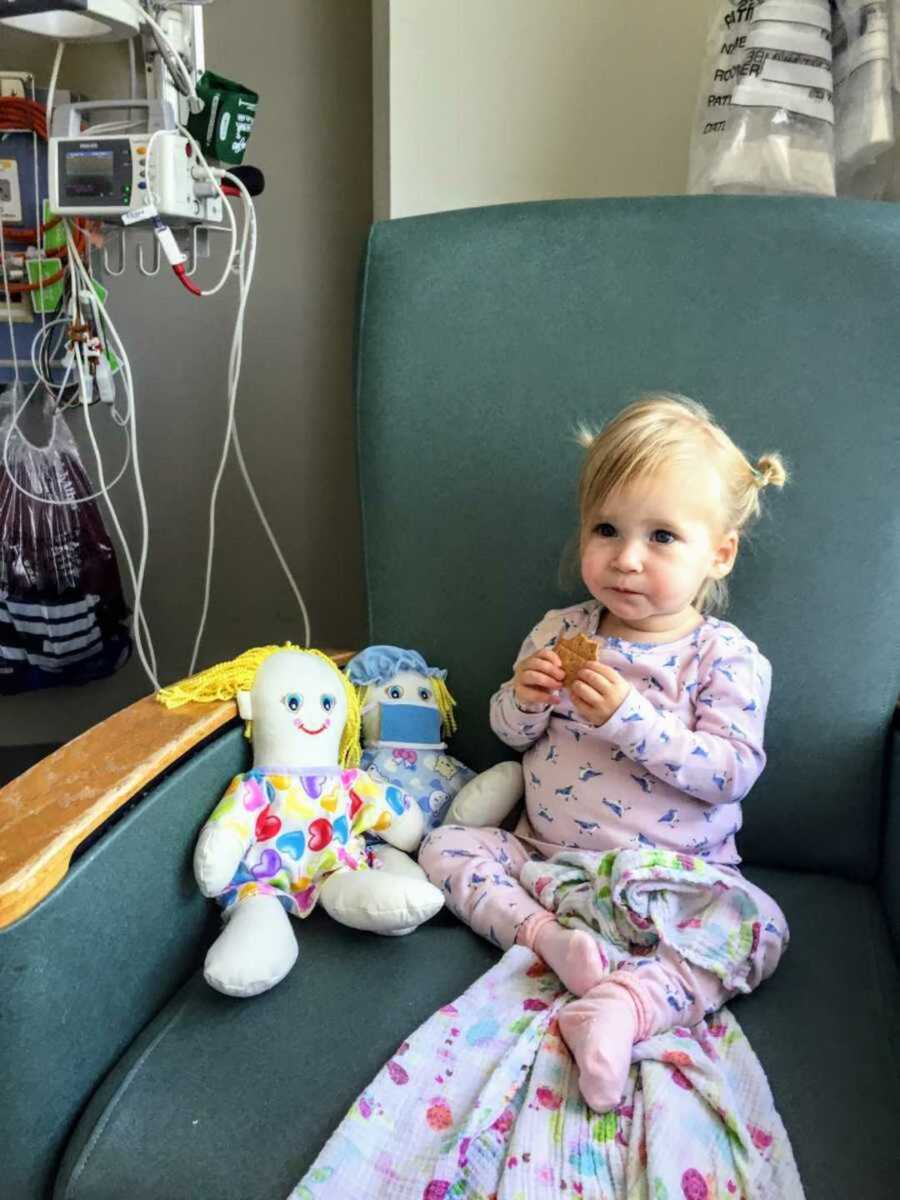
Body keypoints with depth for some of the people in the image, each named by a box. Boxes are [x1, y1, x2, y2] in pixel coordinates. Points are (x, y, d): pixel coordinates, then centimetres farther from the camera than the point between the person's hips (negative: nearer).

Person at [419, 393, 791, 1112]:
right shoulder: (560, 632, 1)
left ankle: (629, 1000, -35)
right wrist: (525, 700, -15)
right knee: (446, 846, -10)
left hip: (675, 874, -3)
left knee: (762, 925, -26)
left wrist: (630, 717, -29)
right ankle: (544, 934, -24)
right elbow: (510, 734, 9)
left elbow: (733, 772, -19)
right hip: (546, 857, 4)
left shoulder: (726, 657, -10)